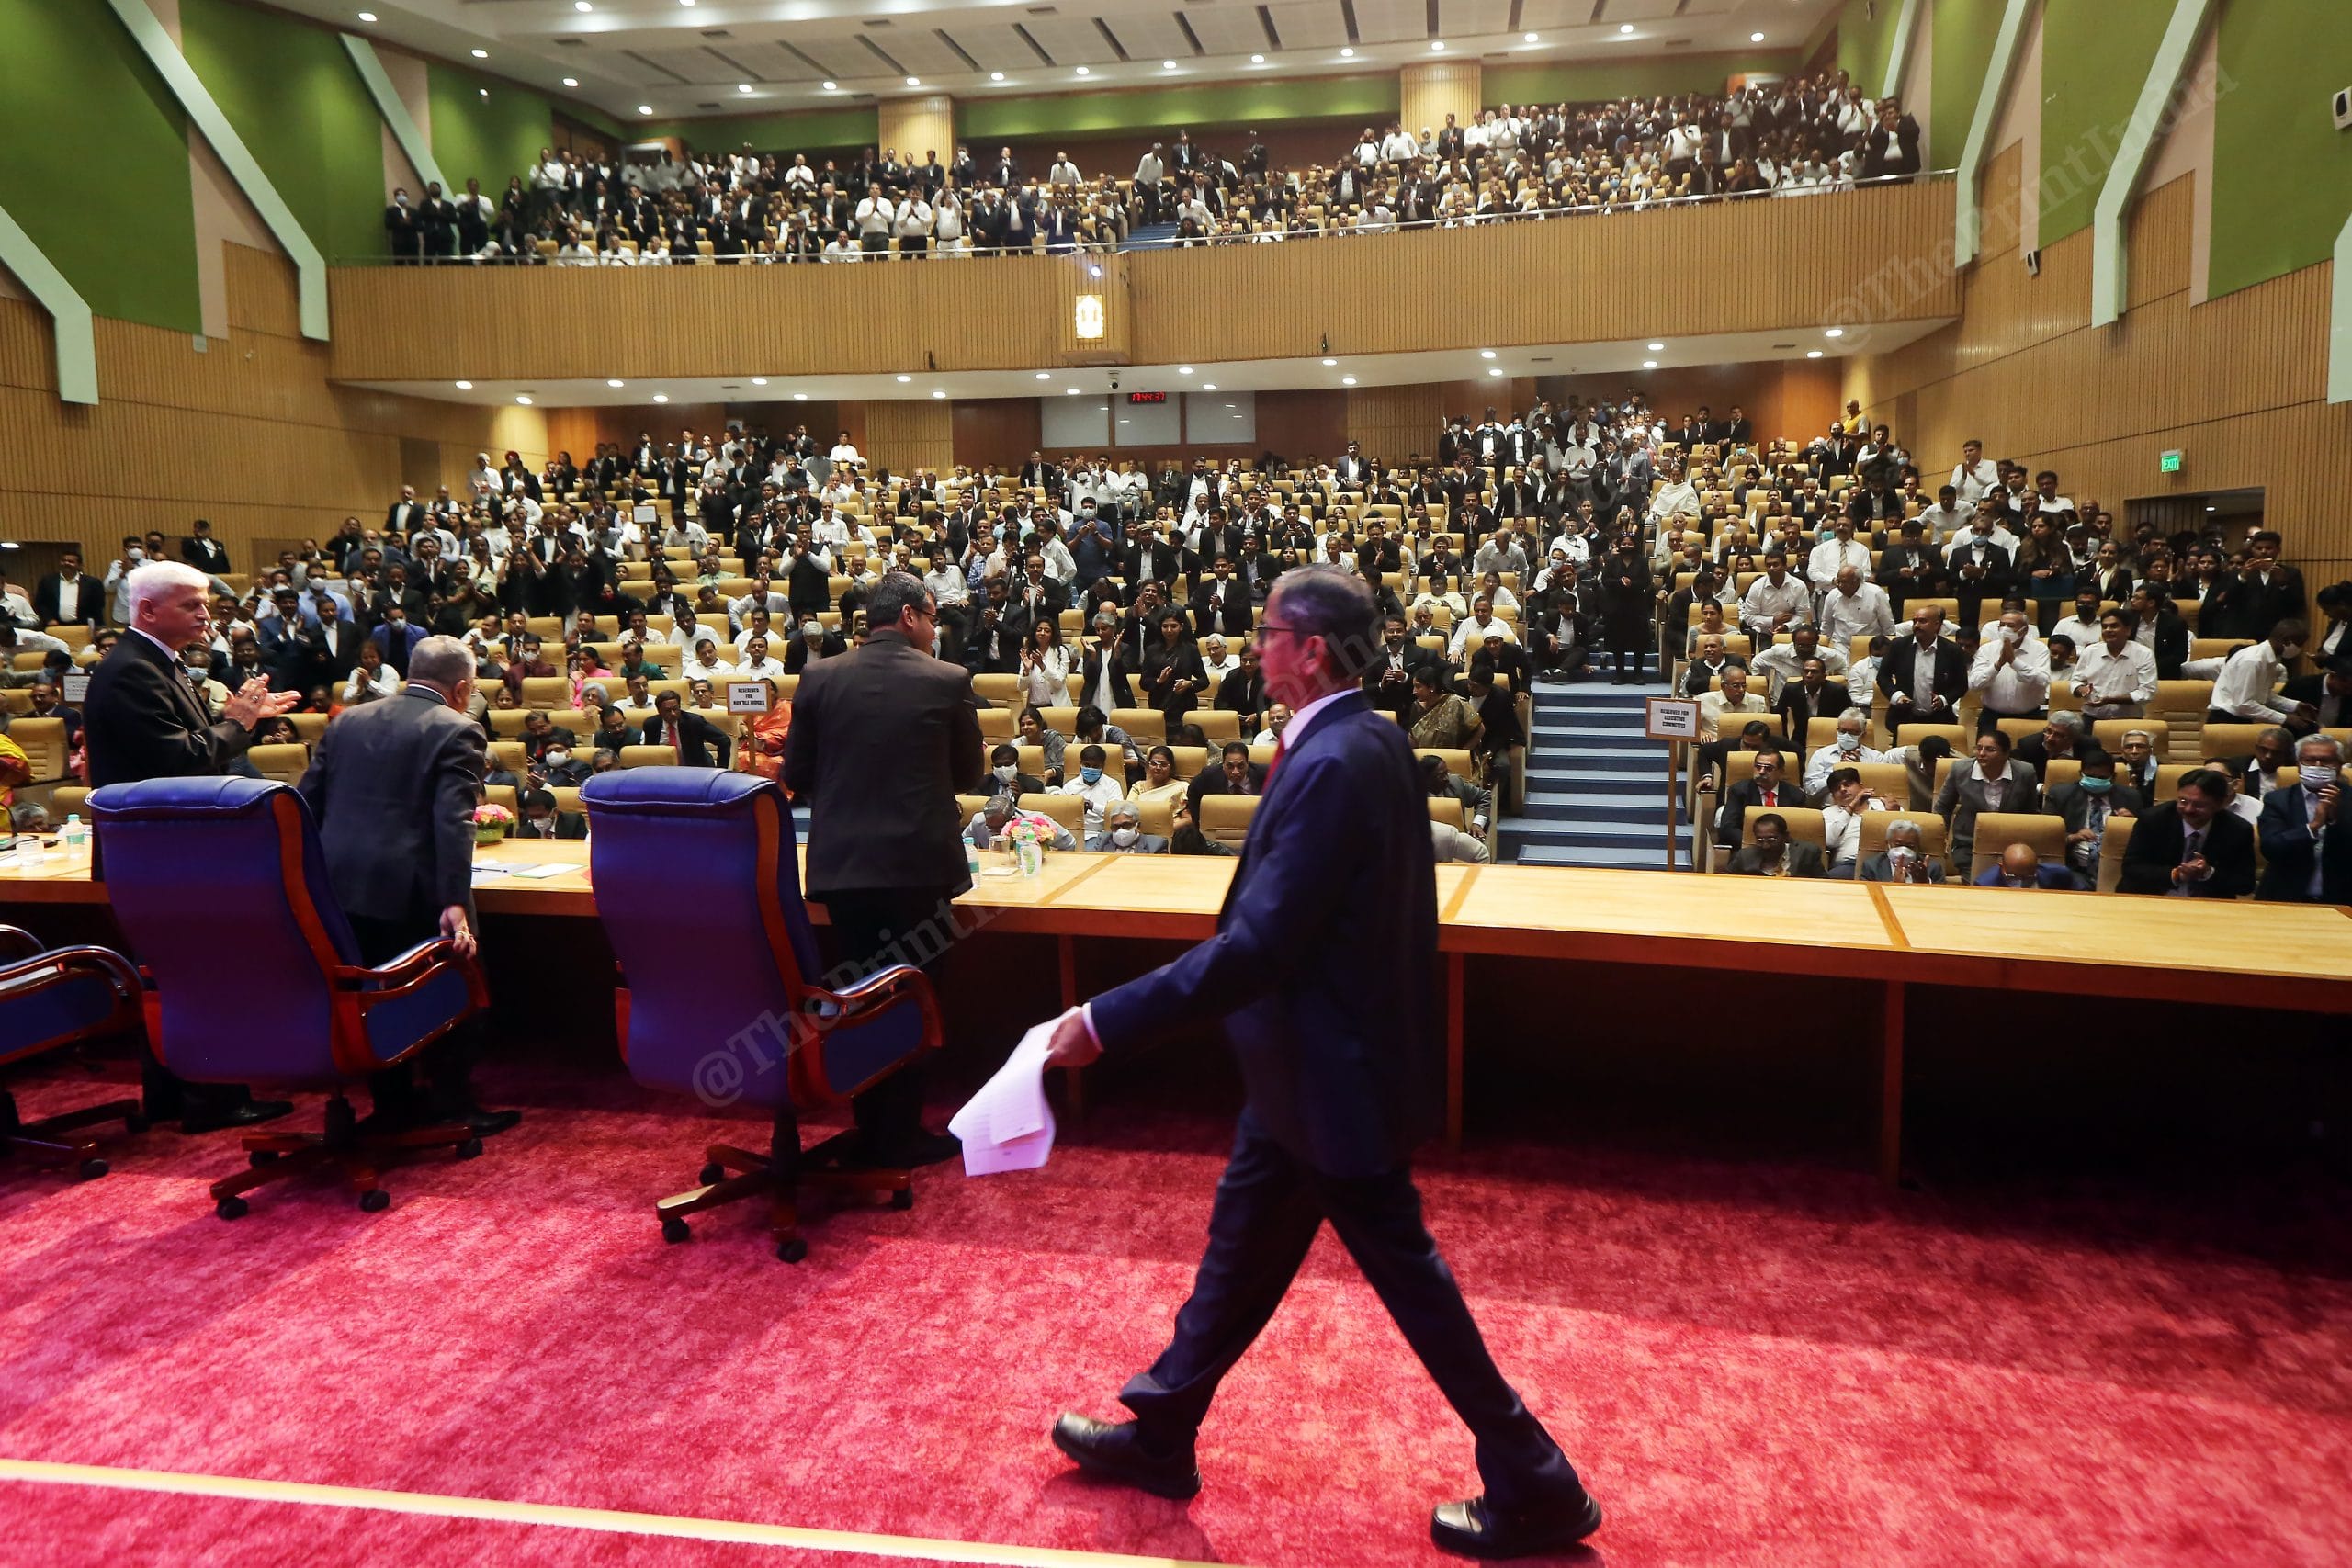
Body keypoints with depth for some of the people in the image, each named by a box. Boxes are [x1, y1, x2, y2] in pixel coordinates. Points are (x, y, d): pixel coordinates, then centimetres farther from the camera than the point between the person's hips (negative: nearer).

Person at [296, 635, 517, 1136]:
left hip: (338, 886, 6)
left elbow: (307, 800, 13)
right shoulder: (456, 732, -7)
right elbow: (453, 821, -18)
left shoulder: (347, 722, 13)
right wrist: (455, 903, -22)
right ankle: (454, 1107, 15)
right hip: (411, 889, -6)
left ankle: (393, 1104, 27)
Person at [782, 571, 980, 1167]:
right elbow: (968, 770, 4)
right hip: (919, 865, -3)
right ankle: (901, 1135, 17)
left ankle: (870, 1129, 25)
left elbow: (796, 776, 4)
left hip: (841, 864, 3)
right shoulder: (947, 680, -7)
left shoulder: (819, 678, -1)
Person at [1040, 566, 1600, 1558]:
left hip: (1334, 1070, -10)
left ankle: (1534, 1488, 23)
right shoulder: (1367, 740, 4)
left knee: (1401, 1271, 6)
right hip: (1311, 1062, 10)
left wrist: (1108, 1021, -27)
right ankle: (1158, 1435, 39)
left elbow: (1256, 944, -30)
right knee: (1240, 1248, 21)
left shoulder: (1334, 763, -26)